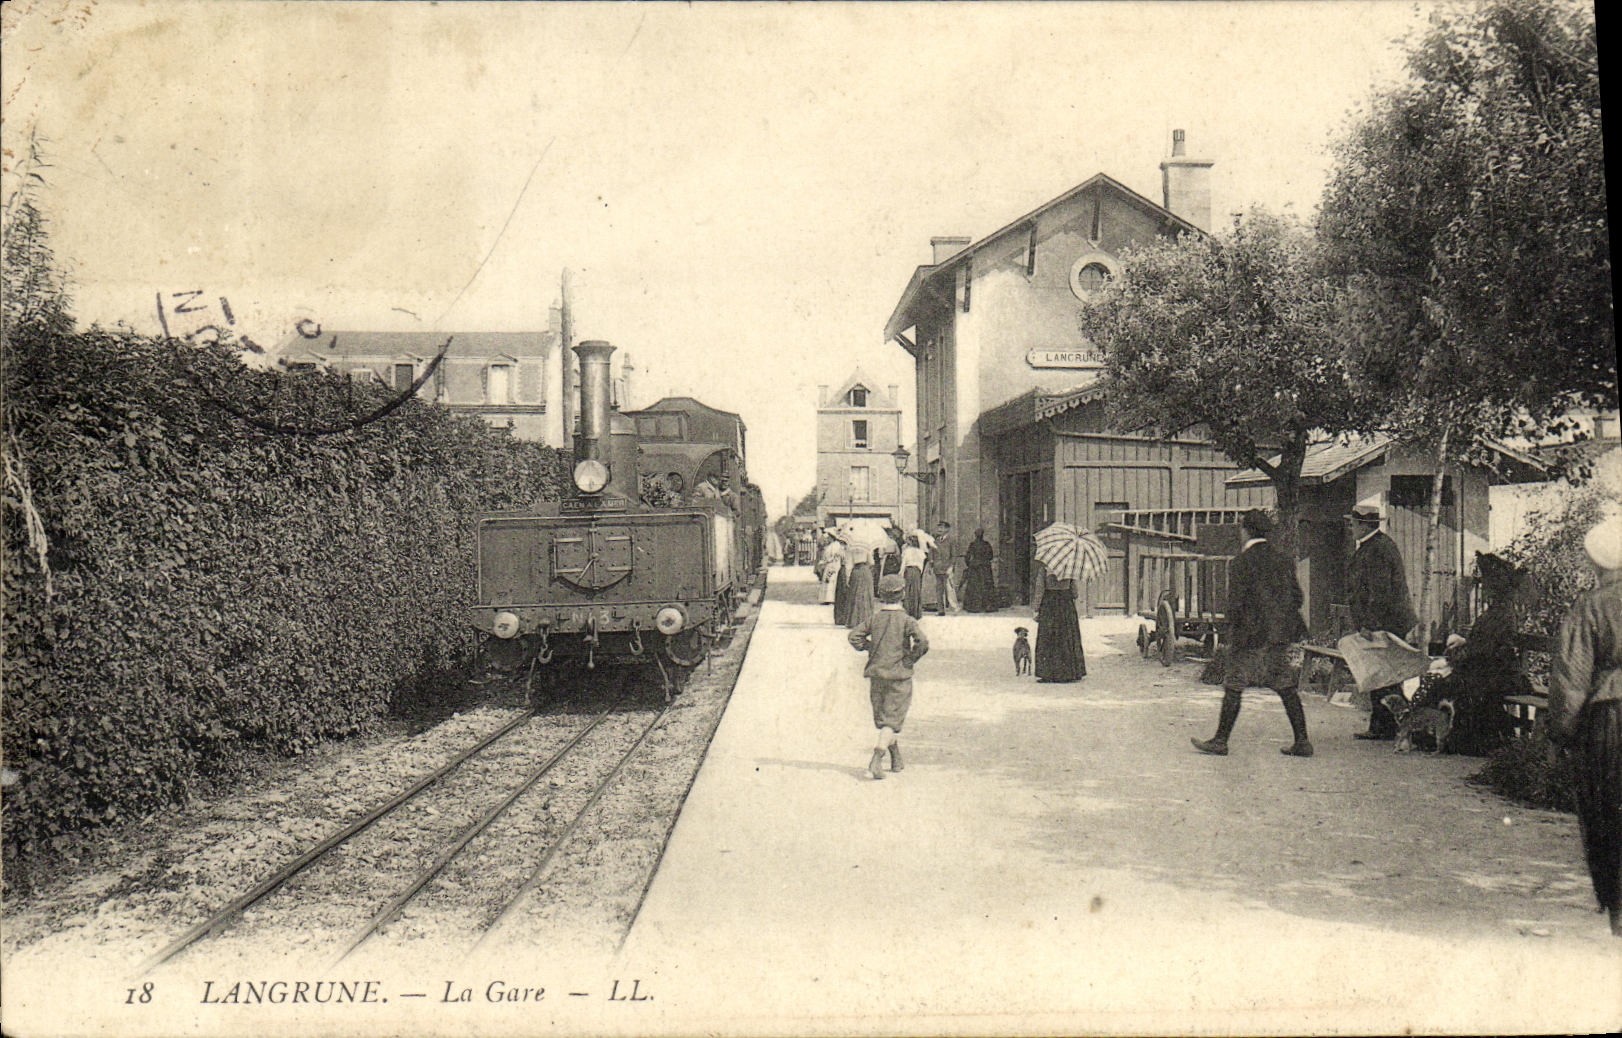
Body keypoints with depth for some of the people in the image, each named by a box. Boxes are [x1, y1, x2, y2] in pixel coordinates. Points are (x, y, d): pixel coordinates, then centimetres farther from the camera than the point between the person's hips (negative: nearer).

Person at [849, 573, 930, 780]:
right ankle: (876, 759, -22)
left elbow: (854, 637, -5)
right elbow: (922, 642, -19)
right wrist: (911, 659, -3)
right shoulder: (907, 621, -6)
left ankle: (897, 760, 28)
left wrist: (868, 648, 10)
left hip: (876, 675, 3)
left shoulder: (873, 619, 2)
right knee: (892, 720, -4)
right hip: (899, 676, -3)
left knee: (882, 718, 18)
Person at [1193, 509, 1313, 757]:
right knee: (1286, 687, 9)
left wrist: (1234, 635, -3)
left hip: (1251, 635, -6)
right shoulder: (1283, 560, 10)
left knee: (1233, 688, 0)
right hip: (1280, 635, 7)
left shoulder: (1241, 562, -10)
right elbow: (1296, 597, 12)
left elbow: (1236, 602, -13)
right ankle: (1302, 741, 8)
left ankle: (1221, 740, 4)